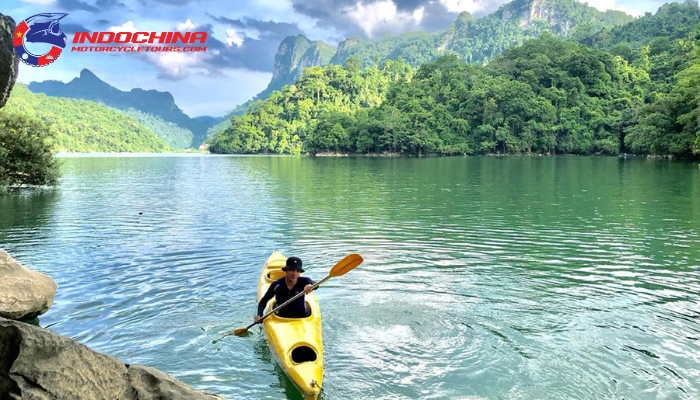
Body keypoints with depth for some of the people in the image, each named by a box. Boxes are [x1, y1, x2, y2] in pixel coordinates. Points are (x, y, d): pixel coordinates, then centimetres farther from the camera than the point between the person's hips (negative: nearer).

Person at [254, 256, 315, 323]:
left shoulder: (303, 281, -10)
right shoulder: (276, 285, -10)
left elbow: (315, 284, -32)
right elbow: (263, 302, 0)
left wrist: (310, 285, -56)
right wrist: (259, 315, -16)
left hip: (301, 318, 0)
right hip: (281, 319, 1)